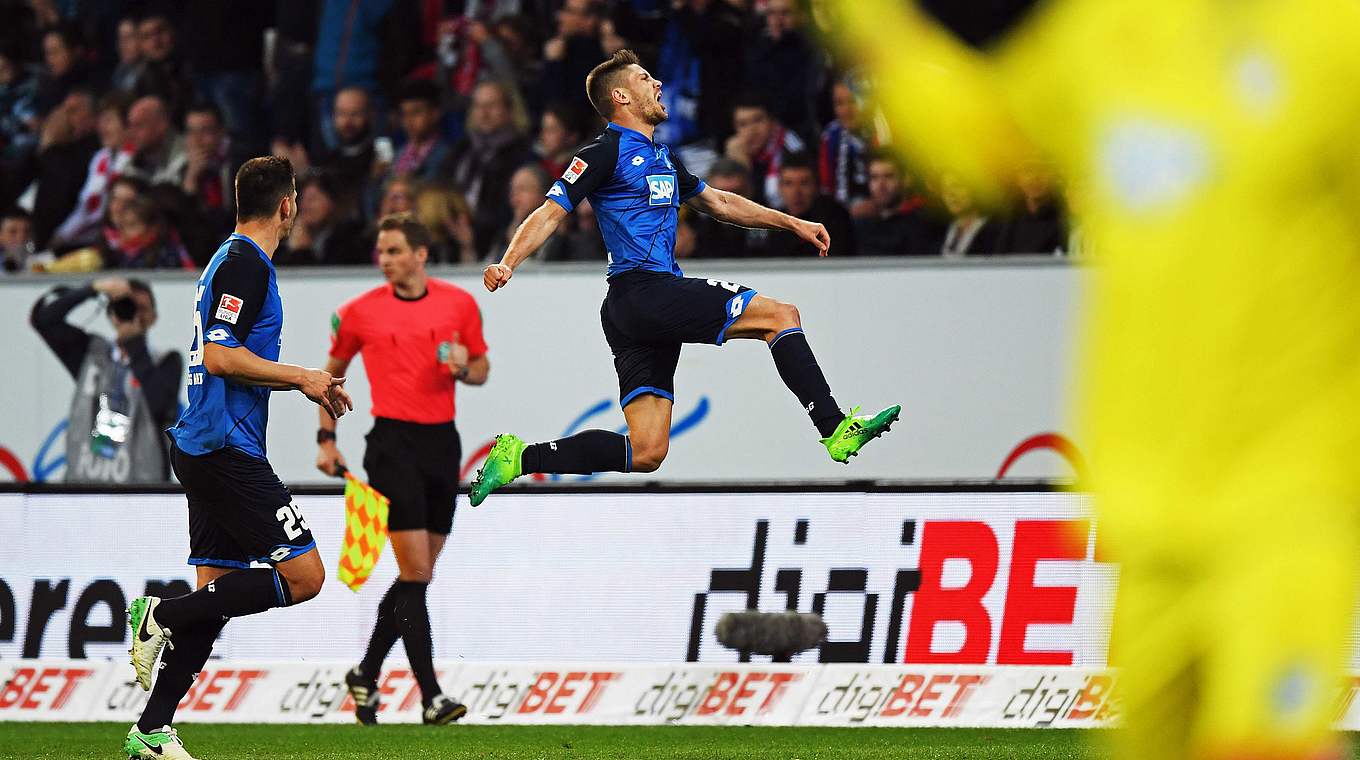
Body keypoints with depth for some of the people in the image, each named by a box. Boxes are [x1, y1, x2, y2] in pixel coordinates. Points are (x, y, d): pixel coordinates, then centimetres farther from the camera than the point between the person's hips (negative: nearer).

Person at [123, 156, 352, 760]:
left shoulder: (232, 259, 19)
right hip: (227, 450, -10)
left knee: (216, 588, 9)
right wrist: (301, 377, -11)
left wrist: (303, 382, 22)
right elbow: (220, 356, -19)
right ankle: (163, 616, -12)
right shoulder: (245, 263, -11)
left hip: (202, 446, 10)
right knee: (303, 575, -12)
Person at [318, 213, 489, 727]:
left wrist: (464, 369, -9)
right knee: (415, 573, -12)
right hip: (393, 442, -4)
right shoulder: (361, 312, 0)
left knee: (418, 574, 10)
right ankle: (430, 697, -13)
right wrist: (326, 438, 7)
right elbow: (332, 372, 13)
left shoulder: (459, 304, 4)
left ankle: (366, 675, 27)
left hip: (443, 441, 4)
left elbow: (482, 368, 14)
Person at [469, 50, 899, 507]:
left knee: (645, 453, 0)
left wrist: (793, 224, 35)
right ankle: (836, 430, -12)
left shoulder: (662, 158, 25)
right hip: (641, 292, -9)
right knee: (781, 315, -11)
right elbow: (550, 213, -9)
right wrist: (507, 263, -24)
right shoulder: (608, 153, -3)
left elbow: (717, 202, 37)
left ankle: (520, 457, 3)